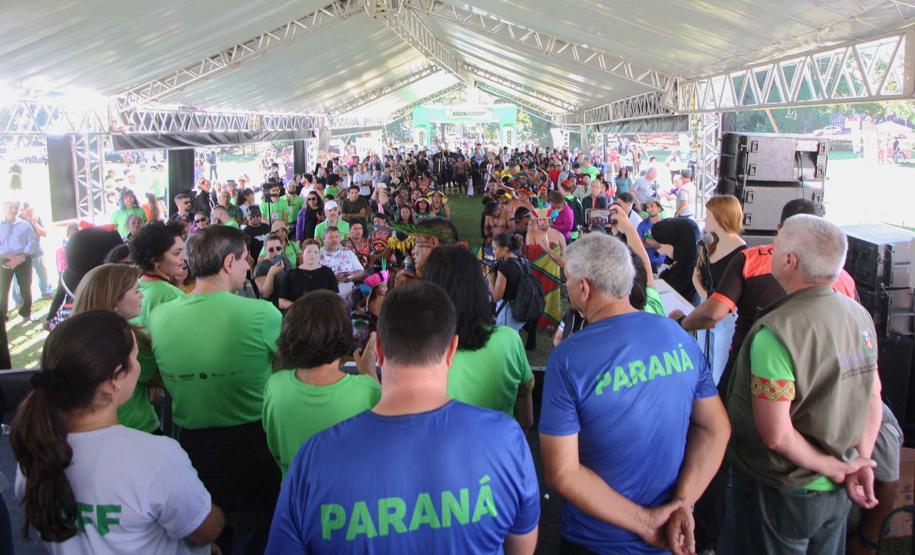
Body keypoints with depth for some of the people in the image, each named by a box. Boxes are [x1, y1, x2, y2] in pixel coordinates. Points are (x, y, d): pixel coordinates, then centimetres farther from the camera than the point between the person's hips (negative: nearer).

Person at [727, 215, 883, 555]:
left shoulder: (776, 331, -29)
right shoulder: (860, 316, -3)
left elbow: (776, 435, -29)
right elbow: (873, 396, 4)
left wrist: (831, 467, -14)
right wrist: (861, 463, 0)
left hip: (782, 494, -7)